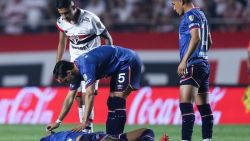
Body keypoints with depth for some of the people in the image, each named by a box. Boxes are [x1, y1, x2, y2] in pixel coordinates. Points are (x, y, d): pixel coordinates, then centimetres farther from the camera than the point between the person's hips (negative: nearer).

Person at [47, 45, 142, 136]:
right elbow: (69, 98, 9)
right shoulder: (75, 70, 2)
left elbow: (90, 94, -34)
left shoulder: (85, 66, -28)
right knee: (112, 102, 10)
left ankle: (115, 137, -23)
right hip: (118, 66, 10)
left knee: (117, 102, -19)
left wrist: (85, 122, -36)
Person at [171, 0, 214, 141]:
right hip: (204, 64, 10)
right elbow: (209, 42, 26)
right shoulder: (201, 15, 20)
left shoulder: (191, 15, -8)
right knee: (204, 107, 11)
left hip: (193, 66, -10)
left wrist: (184, 61, -26)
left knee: (186, 105, -17)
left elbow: (196, 38, -22)